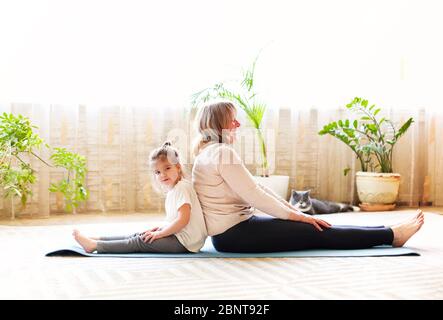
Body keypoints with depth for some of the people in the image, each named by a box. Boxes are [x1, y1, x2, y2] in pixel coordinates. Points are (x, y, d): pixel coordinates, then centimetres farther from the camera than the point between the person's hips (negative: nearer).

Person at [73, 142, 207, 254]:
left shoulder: (182, 187, -16)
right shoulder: (173, 190, 16)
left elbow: (183, 220, -24)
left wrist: (160, 233, -17)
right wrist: (162, 228, 9)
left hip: (184, 241, -9)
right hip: (179, 236, 9)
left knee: (140, 241, -10)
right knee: (137, 236, 7)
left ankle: (95, 245, -10)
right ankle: (97, 239, 8)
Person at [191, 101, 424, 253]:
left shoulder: (212, 152, 15)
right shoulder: (222, 152, -17)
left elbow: (254, 187, 14)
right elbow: (254, 195, -19)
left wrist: (292, 209, 11)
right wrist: (295, 215, -9)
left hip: (228, 232, 9)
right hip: (232, 233, -9)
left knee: (313, 226, 9)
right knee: (316, 233, -4)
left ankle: (388, 233, 15)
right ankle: (392, 235, 7)